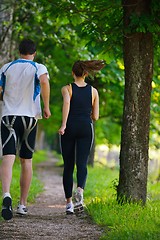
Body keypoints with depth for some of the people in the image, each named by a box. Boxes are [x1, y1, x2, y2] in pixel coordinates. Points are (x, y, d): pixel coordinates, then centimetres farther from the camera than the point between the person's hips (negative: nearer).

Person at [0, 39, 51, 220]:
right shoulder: (39, 68, 2)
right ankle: (22, 204, 15)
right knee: (26, 161, 12)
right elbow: (44, 81, -20)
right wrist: (46, 107, -12)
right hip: (30, 117, 0)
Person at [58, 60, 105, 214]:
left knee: (68, 166, 9)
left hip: (69, 128, -1)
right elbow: (95, 117, 8)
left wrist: (63, 124, -24)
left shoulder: (67, 88, 2)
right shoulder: (93, 91, 9)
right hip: (86, 128, 1)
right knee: (82, 164, -7)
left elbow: (66, 102, -20)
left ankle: (69, 202, 10)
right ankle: (80, 190, -37)